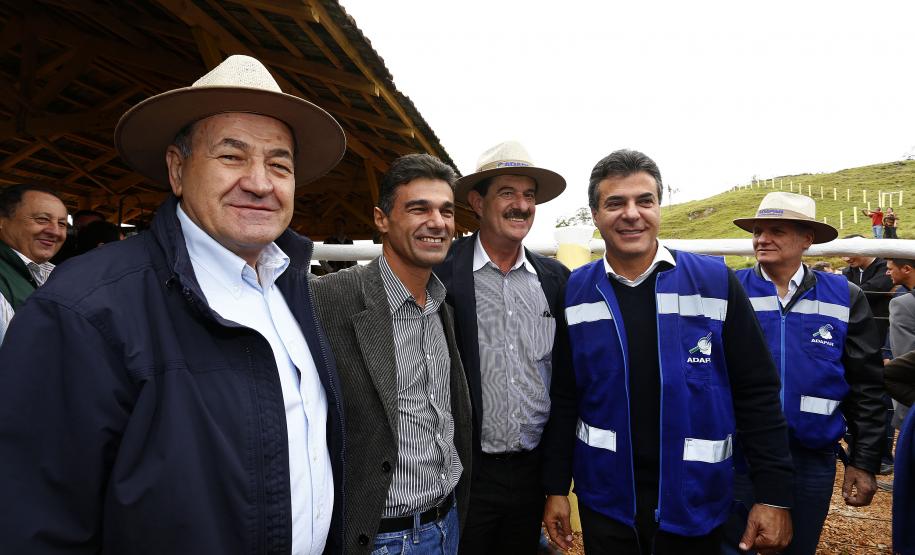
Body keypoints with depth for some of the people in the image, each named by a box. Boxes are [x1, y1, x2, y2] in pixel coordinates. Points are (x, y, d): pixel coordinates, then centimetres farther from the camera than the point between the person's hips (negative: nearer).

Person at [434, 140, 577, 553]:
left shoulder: (555, 279, 2)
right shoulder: (442, 273, -10)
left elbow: (563, 388, 4)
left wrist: (558, 485, 5)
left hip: (531, 473, 4)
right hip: (464, 475, -4)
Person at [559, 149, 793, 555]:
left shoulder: (714, 282, -8)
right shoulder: (574, 293, -5)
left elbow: (757, 392, -5)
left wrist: (775, 493, -6)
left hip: (696, 503, 0)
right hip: (604, 503, 1)